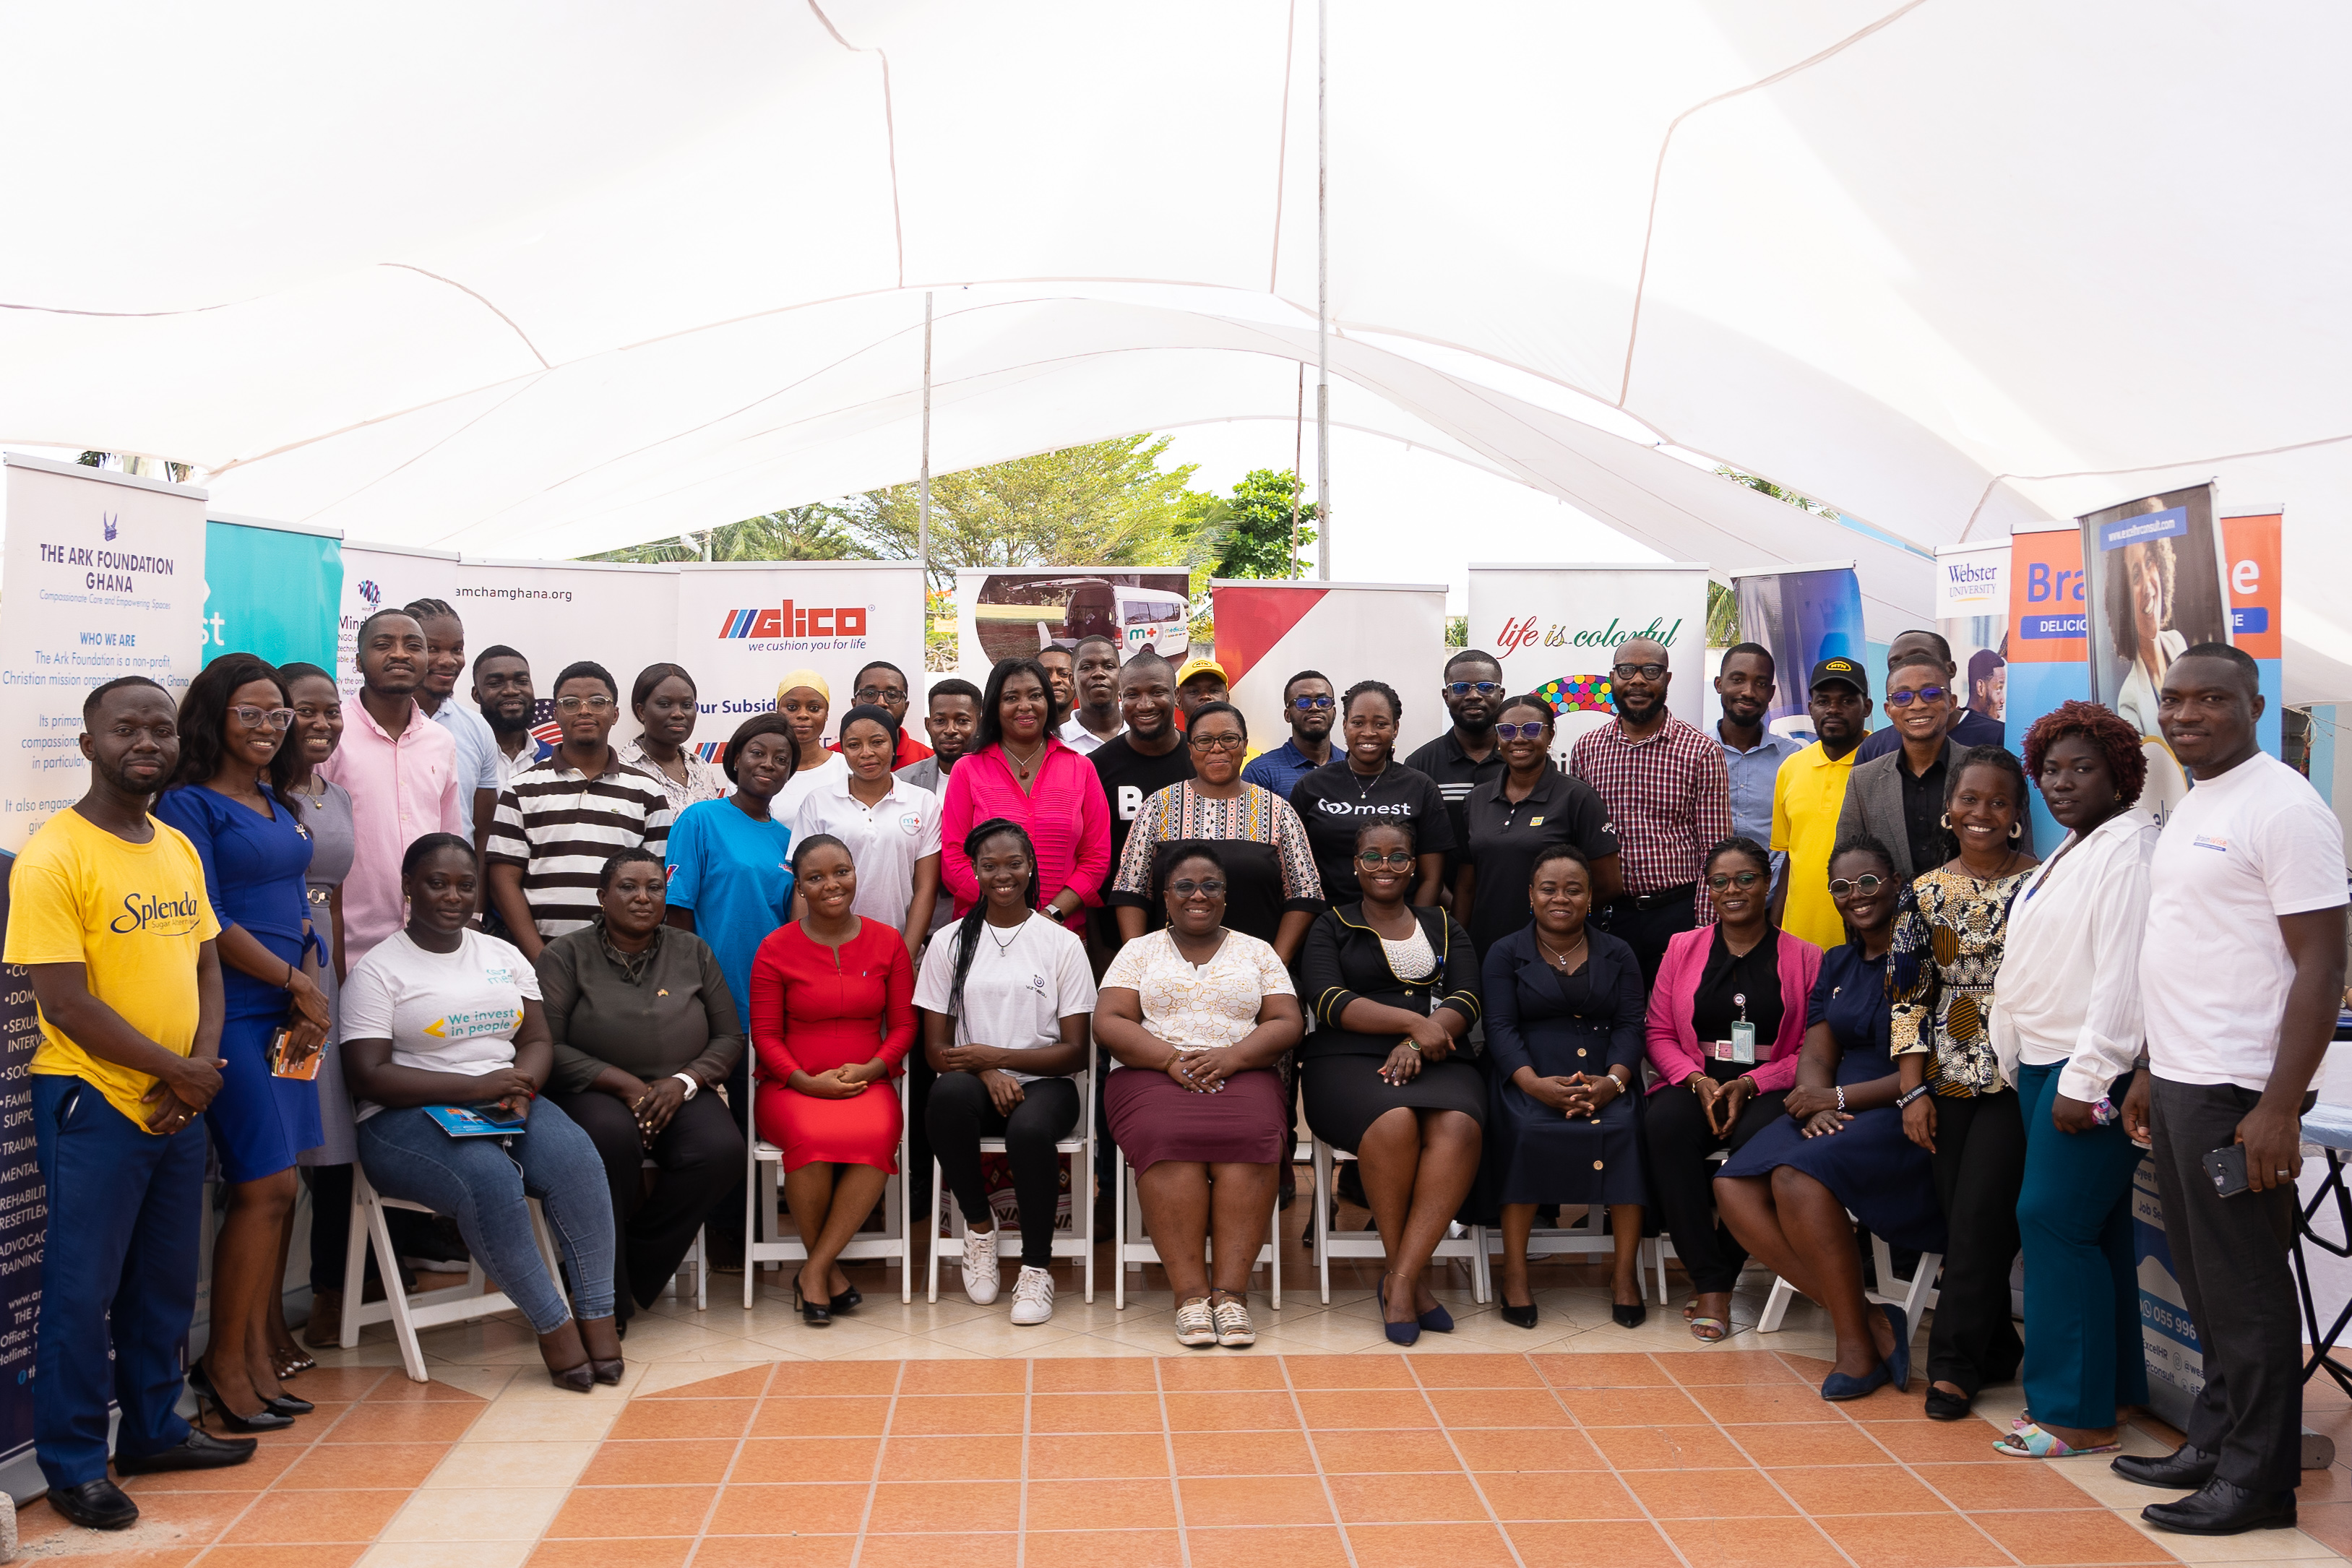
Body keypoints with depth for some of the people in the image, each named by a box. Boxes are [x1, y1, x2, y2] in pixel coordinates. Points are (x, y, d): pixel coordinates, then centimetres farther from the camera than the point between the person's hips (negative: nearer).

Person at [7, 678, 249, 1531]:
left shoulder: (179, 847, 9)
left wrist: (204, 1064, -5)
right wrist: (179, 1071, -13)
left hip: (178, 1104, 7)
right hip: (92, 1105, -7)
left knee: (166, 1284, 16)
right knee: (82, 1291, 3)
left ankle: (153, 1429, 31)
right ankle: (73, 1463, 16)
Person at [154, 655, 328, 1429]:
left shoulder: (280, 806, 17)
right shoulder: (191, 804, -5)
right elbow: (208, 922, -12)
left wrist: (311, 999, -1)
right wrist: (297, 984, -7)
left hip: (289, 1017, 7)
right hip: (232, 1014, -7)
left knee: (270, 1190, 7)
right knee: (268, 1185, -9)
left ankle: (256, 1357, 15)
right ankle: (222, 1361, 5)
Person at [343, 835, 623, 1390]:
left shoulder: (502, 955, 16)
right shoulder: (378, 969, 0)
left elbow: (538, 1041, 14)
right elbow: (369, 1077, -9)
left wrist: (521, 1086, -11)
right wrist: (473, 1086, -17)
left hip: (507, 1108, 5)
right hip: (411, 1118, -4)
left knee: (575, 1156, -28)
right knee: (490, 1178, -36)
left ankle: (597, 1313, -23)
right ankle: (552, 1323, -21)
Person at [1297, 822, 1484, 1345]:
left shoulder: (1445, 928, 23)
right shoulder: (1330, 927, 16)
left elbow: (1466, 1001, 8)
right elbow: (1330, 1002, -2)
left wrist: (1419, 1043, -12)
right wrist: (1412, 1020, -14)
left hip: (1436, 1061, 2)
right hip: (1349, 1061, -2)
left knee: (1459, 1127, -33)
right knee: (1394, 1122, -36)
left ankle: (1400, 1280, -29)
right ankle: (1413, 1277, -18)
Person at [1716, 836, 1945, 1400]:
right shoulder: (1837, 963, 18)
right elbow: (1815, 1056, 11)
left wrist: (1840, 1097, -14)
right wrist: (1817, 1107, -11)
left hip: (1903, 1119, -7)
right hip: (1836, 1115, 8)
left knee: (1799, 1179, -33)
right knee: (1734, 1187, -16)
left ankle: (1858, 1343, -17)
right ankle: (1870, 1321, -15)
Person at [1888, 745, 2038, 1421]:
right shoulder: (1925, 893, 7)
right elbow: (1910, 999, 8)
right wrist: (1913, 1091, 2)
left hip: (2016, 1078, -4)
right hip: (1949, 1079, 4)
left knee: (1979, 1216, -8)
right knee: (1962, 1217, 6)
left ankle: (1954, 1365, 1)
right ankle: (1996, 1353, 20)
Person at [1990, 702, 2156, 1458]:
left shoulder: (2130, 848, -12)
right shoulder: (2071, 850, 19)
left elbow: (2123, 975, -20)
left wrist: (2085, 1079, -22)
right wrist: (2023, 1068, 18)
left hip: (2091, 1070, -9)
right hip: (2045, 1064, 10)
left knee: (2057, 1221, -9)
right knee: (2089, 1228, 11)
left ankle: (2079, 1413, -2)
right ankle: (2114, 1383, 19)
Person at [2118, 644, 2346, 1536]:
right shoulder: (2191, 809, 16)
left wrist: (2280, 1108, -20)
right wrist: (2150, 1071, 20)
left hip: (2237, 1093, -9)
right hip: (2179, 1083, 9)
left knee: (2245, 1291, 0)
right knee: (2204, 1284, 16)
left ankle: (2258, 1480, 11)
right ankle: (2213, 1447, 27)